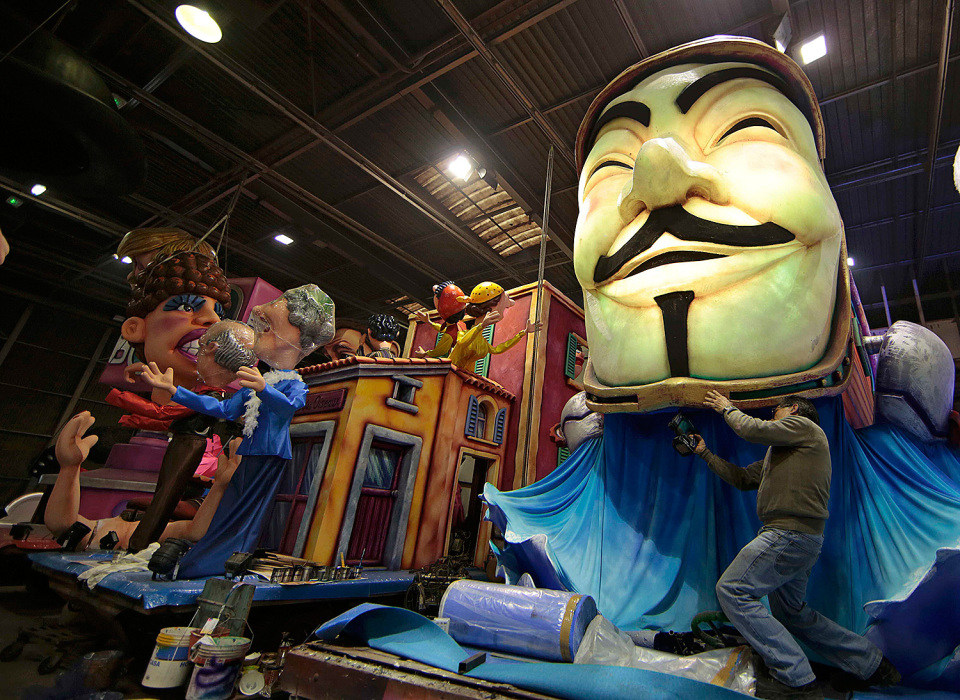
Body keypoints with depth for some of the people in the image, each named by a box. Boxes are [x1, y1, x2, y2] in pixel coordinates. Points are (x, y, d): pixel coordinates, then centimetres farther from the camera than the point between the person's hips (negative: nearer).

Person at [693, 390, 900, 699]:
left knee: (731, 590, -15)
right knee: (790, 612, 21)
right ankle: (873, 664, 30)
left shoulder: (804, 425, -1)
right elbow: (741, 478, 23)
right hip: (798, 538, 10)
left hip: (791, 533, -10)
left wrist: (728, 409, 3)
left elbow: (753, 429, -14)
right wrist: (704, 452, 24)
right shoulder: (778, 452, 24)